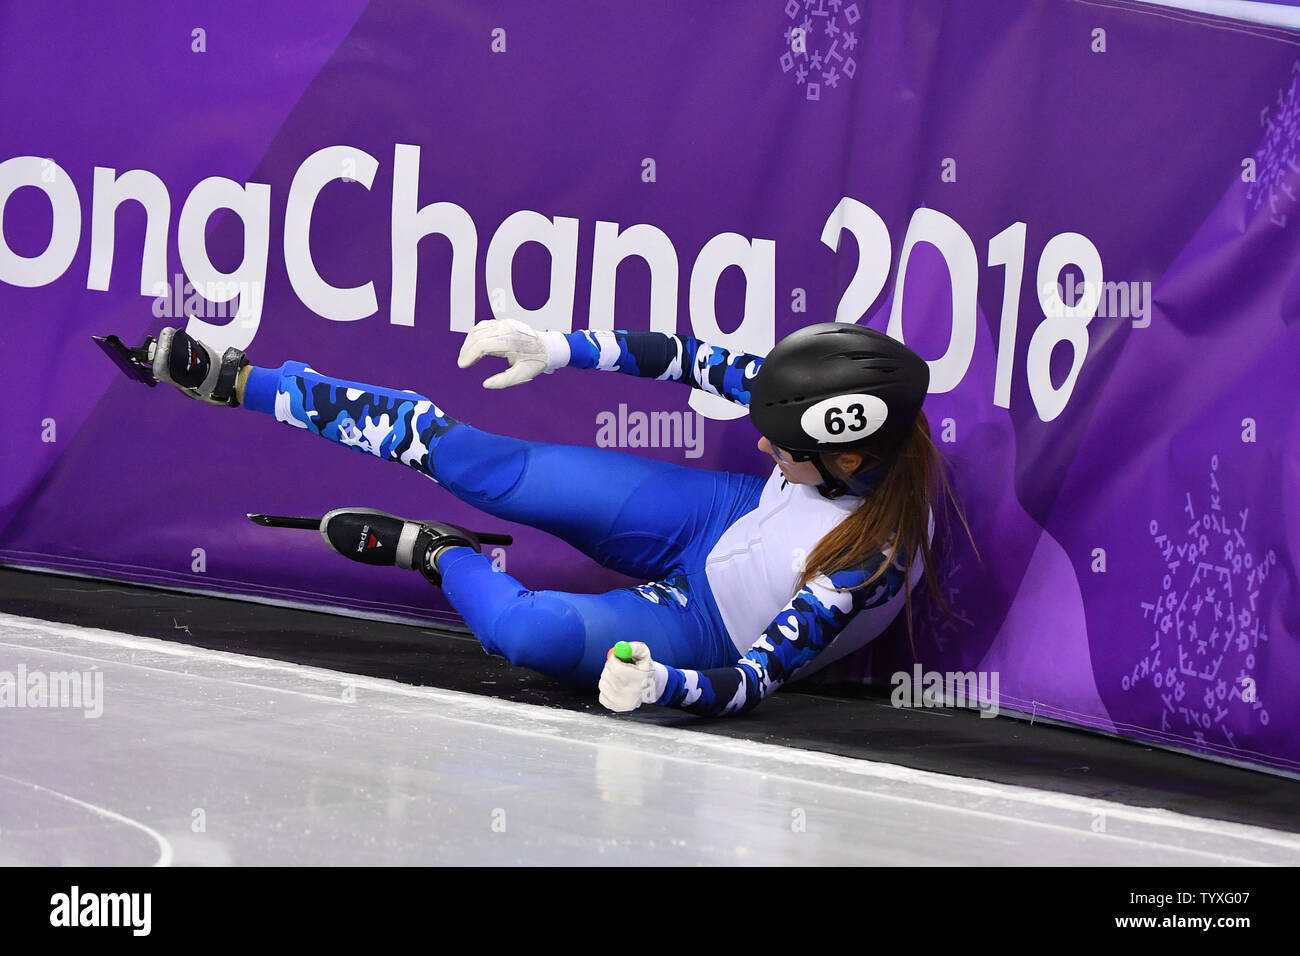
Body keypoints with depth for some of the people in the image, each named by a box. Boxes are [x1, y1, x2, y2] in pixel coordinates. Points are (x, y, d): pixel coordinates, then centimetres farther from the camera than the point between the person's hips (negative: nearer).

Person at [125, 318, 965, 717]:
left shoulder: (869, 562, -37)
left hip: (701, 630, -5)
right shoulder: (847, 430, -21)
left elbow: (755, 680, -30)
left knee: (536, 632, -33)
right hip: (718, 520, 6)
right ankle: (234, 380, 6)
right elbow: (701, 362, -7)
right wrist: (563, 350, -9)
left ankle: (443, 559, 3)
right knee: (467, 459, -3)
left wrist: (662, 683, -48)